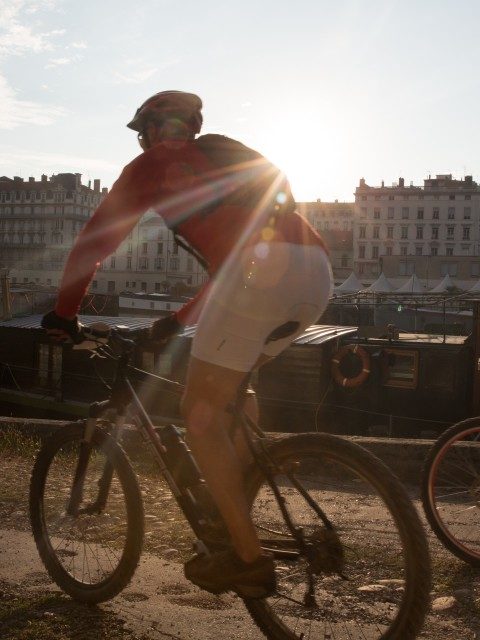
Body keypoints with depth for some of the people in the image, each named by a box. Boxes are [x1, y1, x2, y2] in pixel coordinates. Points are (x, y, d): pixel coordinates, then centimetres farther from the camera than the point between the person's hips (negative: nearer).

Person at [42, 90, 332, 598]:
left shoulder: (153, 165, 17)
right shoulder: (227, 157, 37)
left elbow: (94, 241, 15)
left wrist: (64, 312, 28)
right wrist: (180, 319, 46)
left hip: (261, 271, -8)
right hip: (318, 273, 8)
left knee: (200, 411, 2)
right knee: (229, 380, 27)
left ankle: (249, 558, 3)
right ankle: (242, 499, 28)